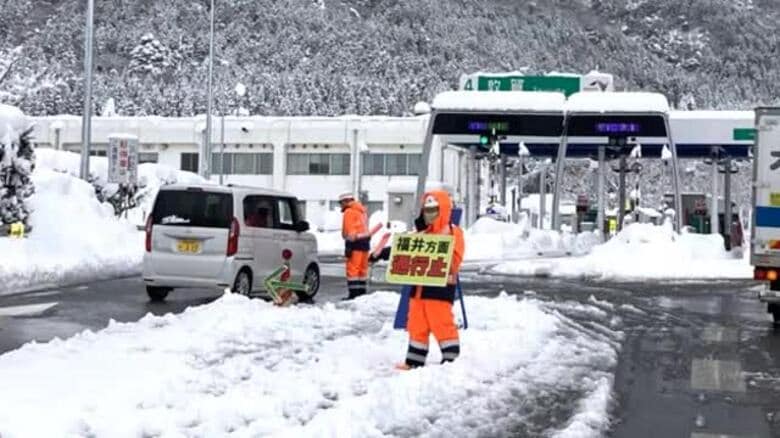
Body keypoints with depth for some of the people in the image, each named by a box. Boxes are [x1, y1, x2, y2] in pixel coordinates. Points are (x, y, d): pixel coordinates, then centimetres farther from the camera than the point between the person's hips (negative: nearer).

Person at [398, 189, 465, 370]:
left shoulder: (453, 233, -5)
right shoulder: (422, 234, 18)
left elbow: (454, 259, -15)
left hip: (440, 287, -8)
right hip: (419, 287, 8)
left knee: (442, 325, -8)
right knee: (416, 326, 11)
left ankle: (451, 359, -1)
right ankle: (414, 360, 19)